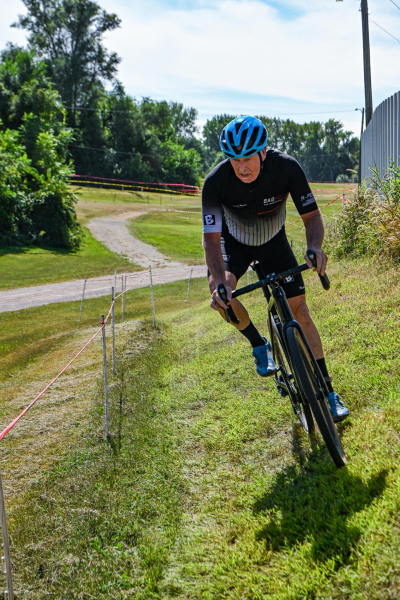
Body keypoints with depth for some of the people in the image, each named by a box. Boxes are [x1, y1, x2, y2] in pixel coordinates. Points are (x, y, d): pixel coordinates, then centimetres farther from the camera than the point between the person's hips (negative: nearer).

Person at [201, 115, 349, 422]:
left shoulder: (287, 167, -29)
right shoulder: (216, 181, -32)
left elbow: (312, 215, -23)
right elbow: (211, 237, -33)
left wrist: (315, 246, -45)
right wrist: (220, 280, -51)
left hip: (274, 240, 0)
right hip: (235, 241, 0)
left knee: (299, 309, -9)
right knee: (219, 289, -29)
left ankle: (328, 391, 1)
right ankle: (259, 345, 0)